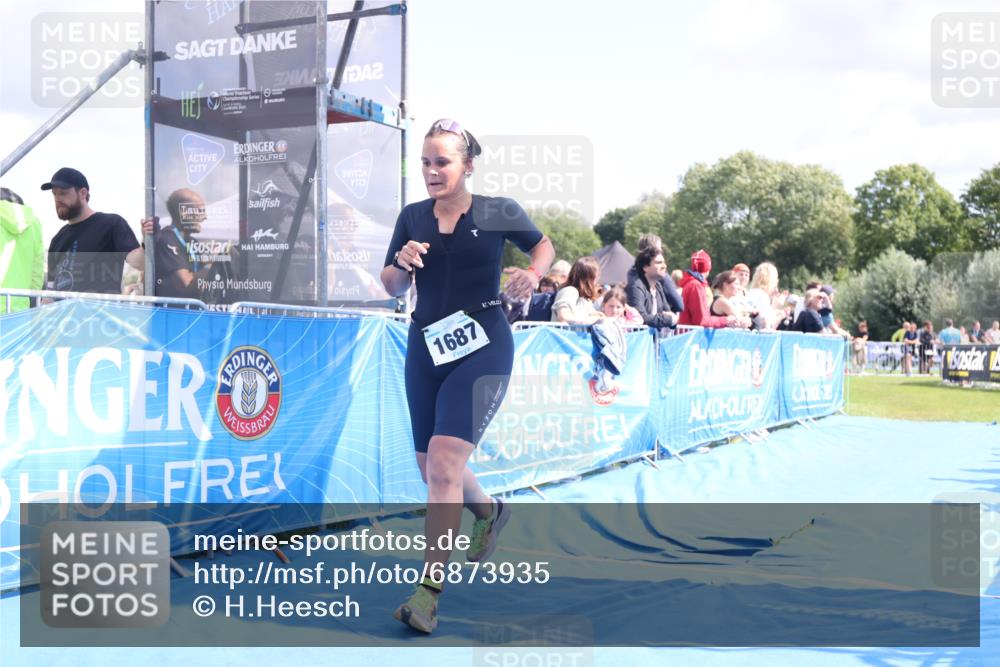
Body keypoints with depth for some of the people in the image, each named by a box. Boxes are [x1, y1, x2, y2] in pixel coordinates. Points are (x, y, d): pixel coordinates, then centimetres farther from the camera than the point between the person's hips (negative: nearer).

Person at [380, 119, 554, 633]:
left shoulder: (498, 212, -2)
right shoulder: (412, 217, 7)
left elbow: (543, 245, 15)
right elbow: (392, 288, 11)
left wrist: (532, 273, -6)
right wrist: (403, 264, -10)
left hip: (482, 345, -5)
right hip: (425, 345, 5)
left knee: (443, 459, -20)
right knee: (431, 467, 14)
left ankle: (430, 590, -15)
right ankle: (489, 512, 47)